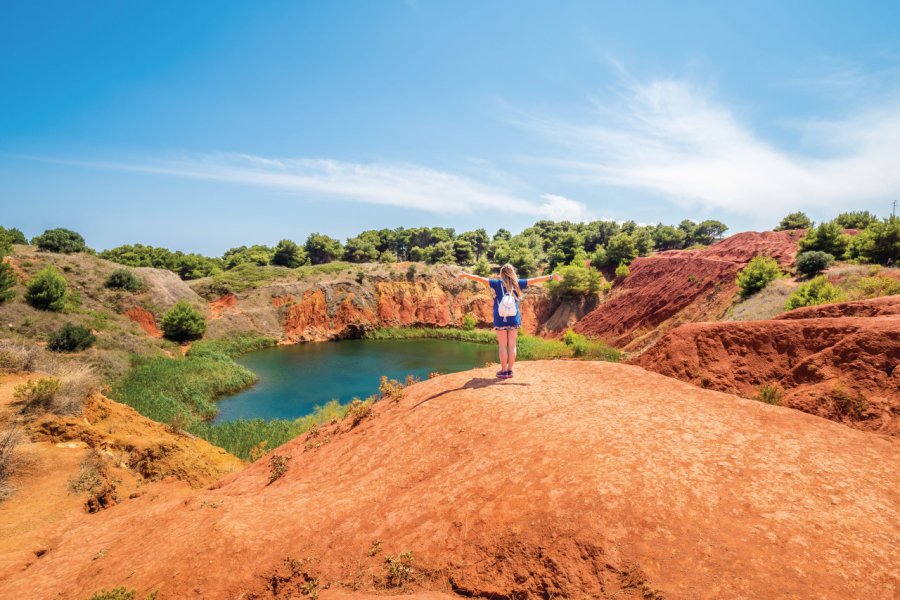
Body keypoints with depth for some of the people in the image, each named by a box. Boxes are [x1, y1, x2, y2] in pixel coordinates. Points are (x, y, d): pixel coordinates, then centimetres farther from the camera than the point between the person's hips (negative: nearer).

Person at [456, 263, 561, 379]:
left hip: (500, 320, -2)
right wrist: (551, 277, 13)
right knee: (512, 345, 8)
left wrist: (465, 275, -4)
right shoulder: (517, 283, 2)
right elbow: (535, 280, 7)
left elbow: (480, 279, -8)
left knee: (503, 346, 4)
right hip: (514, 319, 2)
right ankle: (510, 370, 13)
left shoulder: (497, 283, -3)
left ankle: (504, 371, 8)